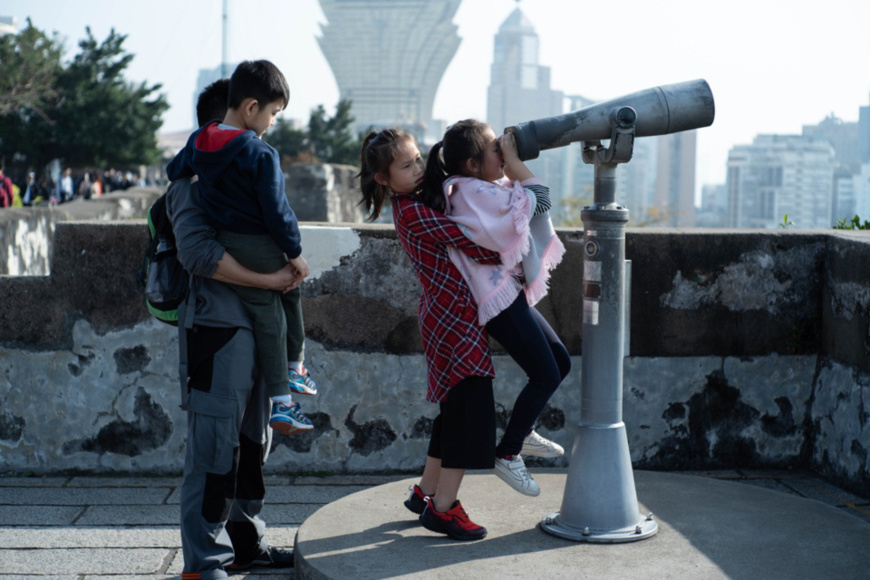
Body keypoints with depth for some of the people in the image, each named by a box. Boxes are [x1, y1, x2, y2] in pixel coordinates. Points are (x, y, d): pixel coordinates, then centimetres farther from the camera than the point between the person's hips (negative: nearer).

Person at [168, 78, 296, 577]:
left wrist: (287, 265, 5)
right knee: (215, 445, -6)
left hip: (257, 327, 9)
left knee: (253, 442, 14)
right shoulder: (195, 182, -7)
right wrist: (267, 279, -22)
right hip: (216, 328, -9)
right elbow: (197, 251, -22)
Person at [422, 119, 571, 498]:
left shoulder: (480, 189, 11)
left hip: (511, 293, 11)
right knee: (545, 376, -6)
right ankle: (508, 455, 6)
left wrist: (511, 163, 7)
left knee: (560, 362, 16)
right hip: (498, 298, -11)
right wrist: (513, 161, -13)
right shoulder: (473, 192, -20)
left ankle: (523, 432, 31)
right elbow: (539, 200, -21)